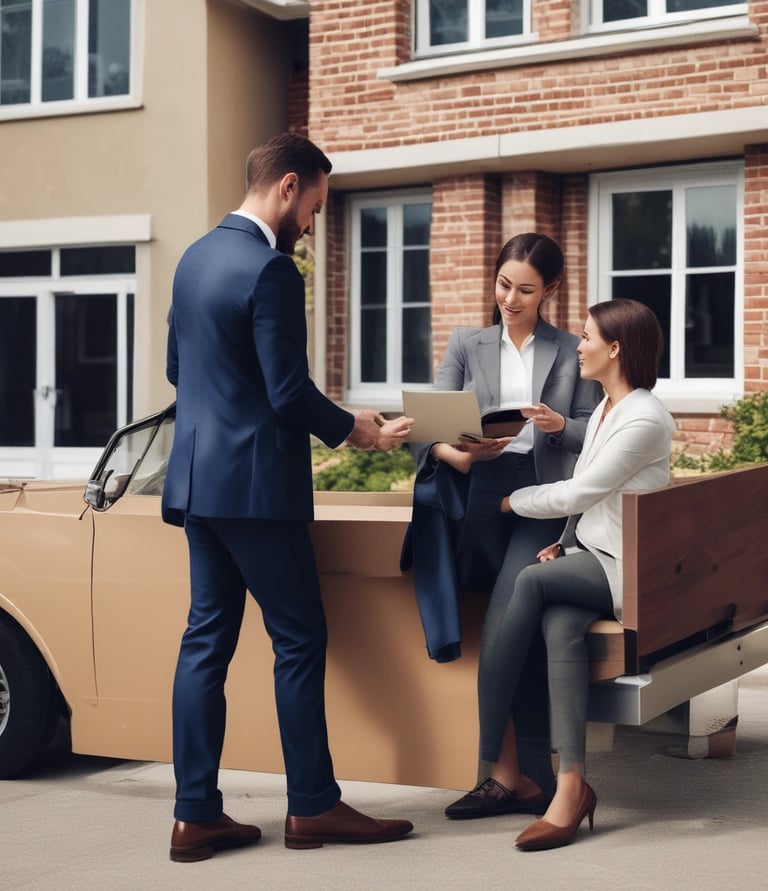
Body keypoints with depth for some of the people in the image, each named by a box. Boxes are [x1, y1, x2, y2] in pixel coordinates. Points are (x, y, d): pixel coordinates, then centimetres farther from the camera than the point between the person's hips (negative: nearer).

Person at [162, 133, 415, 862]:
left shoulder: (195, 257, 12)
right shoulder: (270, 269, -16)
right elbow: (289, 392, -18)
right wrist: (355, 431, -3)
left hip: (197, 477, 9)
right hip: (254, 483, -9)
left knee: (206, 639, 9)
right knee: (298, 639, 2)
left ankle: (196, 814, 11)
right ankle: (312, 806, 10)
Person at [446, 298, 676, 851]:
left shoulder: (645, 420, -13)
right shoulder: (603, 410, 16)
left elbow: (577, 494, -16)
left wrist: (509, 500, -5)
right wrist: (564, 542, 2)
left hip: (627, 571, -7)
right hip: (588, 556, 7)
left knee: (530, 582, -29)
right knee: (560, 627, -26)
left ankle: (500, 758, -22)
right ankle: (571, 787, -34)